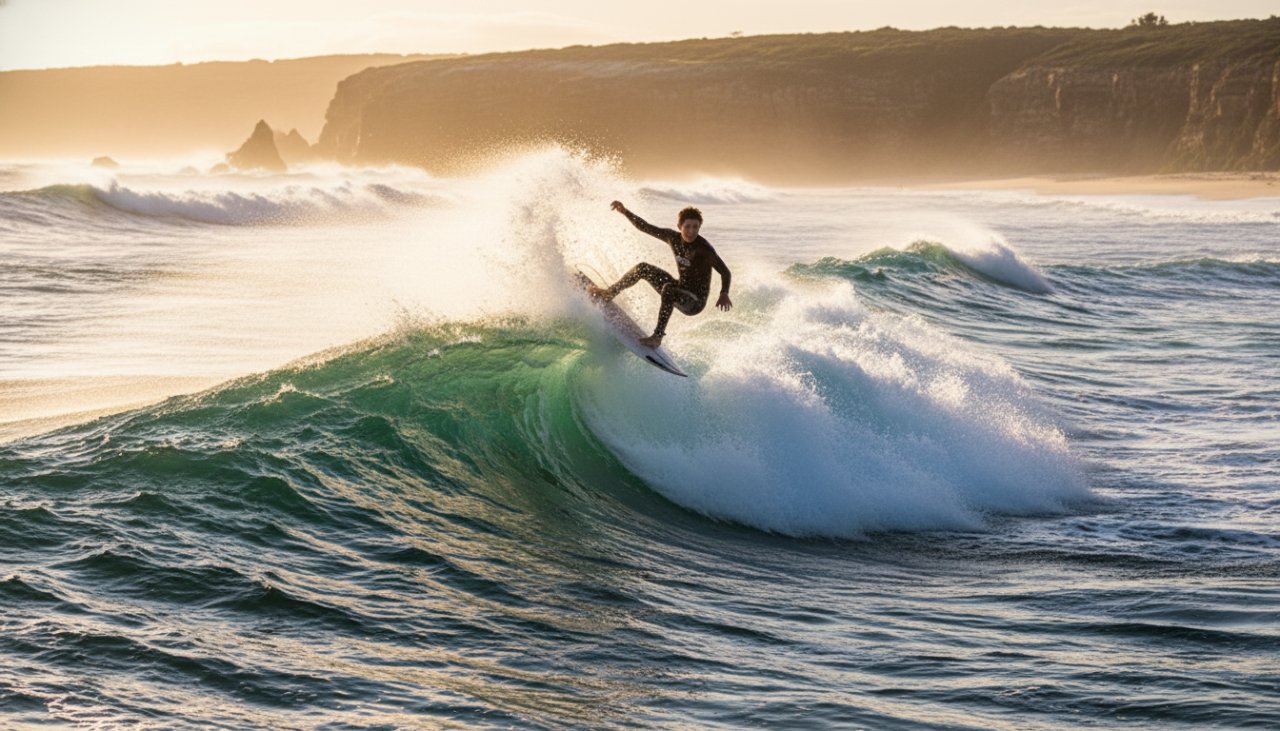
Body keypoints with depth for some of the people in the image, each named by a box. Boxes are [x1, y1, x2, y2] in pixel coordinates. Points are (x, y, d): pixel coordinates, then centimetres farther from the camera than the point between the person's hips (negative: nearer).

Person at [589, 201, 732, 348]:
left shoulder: (704, 249, -24)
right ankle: (610, 293, 25)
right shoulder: (673, 238, -5)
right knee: (643, 268, 5)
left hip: (696, 302, -7)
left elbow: (725, 271, -26)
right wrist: (625, 211, -6)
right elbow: (645, 227, 3)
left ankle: (658, 336, -35)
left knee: (668, 288, -37)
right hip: (680, 289, 7)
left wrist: (724, 294, -42)